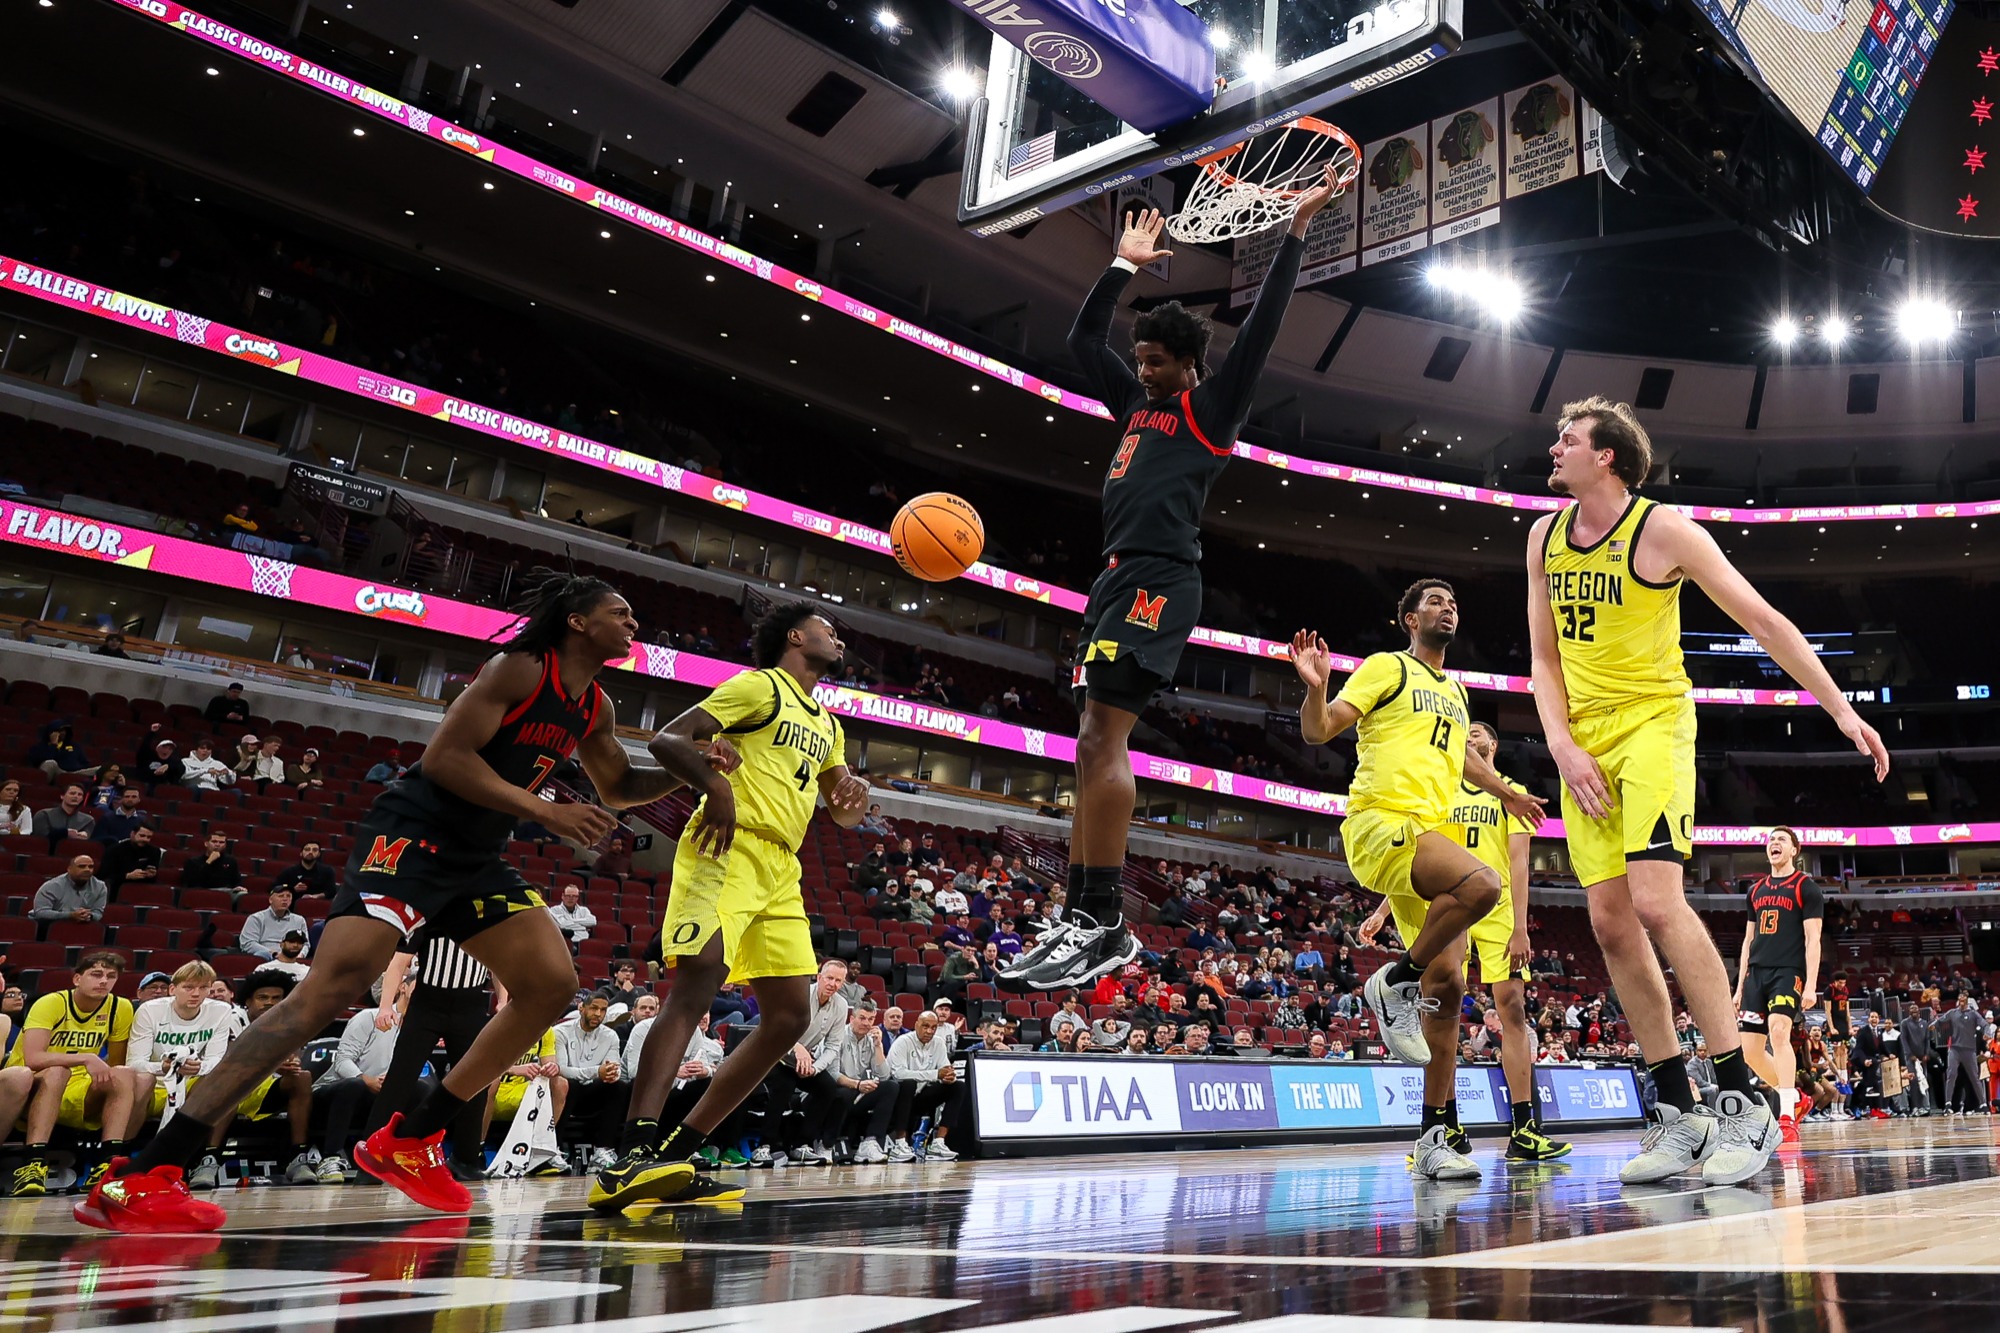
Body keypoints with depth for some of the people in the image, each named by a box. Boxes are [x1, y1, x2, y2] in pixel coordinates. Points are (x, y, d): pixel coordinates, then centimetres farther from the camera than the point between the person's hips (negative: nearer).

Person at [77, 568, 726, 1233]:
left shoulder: (594, 706, 13)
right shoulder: (518, 668, -12)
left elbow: (620, 786, 26)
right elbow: (443, 757, -19)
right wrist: (546, 811, -20)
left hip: (477, 858, 9)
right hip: (411, 835, -9)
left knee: (553, 984, 1)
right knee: (336, 983, -24)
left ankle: (407, 1141, 9)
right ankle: (138, 1177, -22)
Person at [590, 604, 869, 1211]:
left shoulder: (827, 726, 26)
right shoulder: (761, 685, 2)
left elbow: (842, 814, 34)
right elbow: (669, 739, -7)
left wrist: (853, 796, 9)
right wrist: (715, 784, -26)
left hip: (781, 870, 9)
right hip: (730, 848, -9)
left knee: (790, 1016, 4)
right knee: (698, 981, -25)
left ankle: (676, 1152, 7)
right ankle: (631, 1155, -33)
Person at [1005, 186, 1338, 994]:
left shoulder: (1214, 405, 8)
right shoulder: (1138, 404, 27)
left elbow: (1262, 326, 0)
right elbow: (1082, 340, 35)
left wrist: (1296, 232, 1)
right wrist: (1124, 266, 35)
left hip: (1160, 579, -9)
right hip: (1117, 578, 9)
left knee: (1103, 733, -20)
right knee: (1095, 747, 3)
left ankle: (1101, 922, -21)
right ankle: (1086, 923, 4)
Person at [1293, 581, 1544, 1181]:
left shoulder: (1455, 691, 25)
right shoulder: (1388, 668, 2)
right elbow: (1319, 731, -6)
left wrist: (1505, 791, 51)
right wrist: (1316, 686, -25)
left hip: (1431, 834, 8)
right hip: (1381, 822, -7)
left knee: (1447, 982, 0)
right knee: (1481, 883, -34)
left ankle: (1436, 1135, 5)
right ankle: (1396, 981, -12)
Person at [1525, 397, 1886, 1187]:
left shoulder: (1664, 530, -8)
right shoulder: (1544, 539, 8)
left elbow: (1764, 621, -7)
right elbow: (1544, 658, 9)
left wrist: (1841, 709, -11)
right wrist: (1562, 746, -5)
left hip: (1652, 723, -6)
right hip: (1583, 741, 6)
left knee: (1656, 901, -22)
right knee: (1611, 922, 0)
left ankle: (1742, 1106, -12)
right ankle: (1679, 1115, 8)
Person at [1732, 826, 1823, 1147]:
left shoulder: (1806, 887, 1)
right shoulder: (1755, 891, 17)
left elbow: (1813, 939, -6)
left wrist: (1811, 985, -14)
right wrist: (1740, 987, 15)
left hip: (1788, 973, -6)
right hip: (1756, 974, 6)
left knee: (1778, 1032, -26)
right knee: (1749, 1050, 3)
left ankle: (1787, 1118, -25)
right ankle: (1794, 1097, 26)